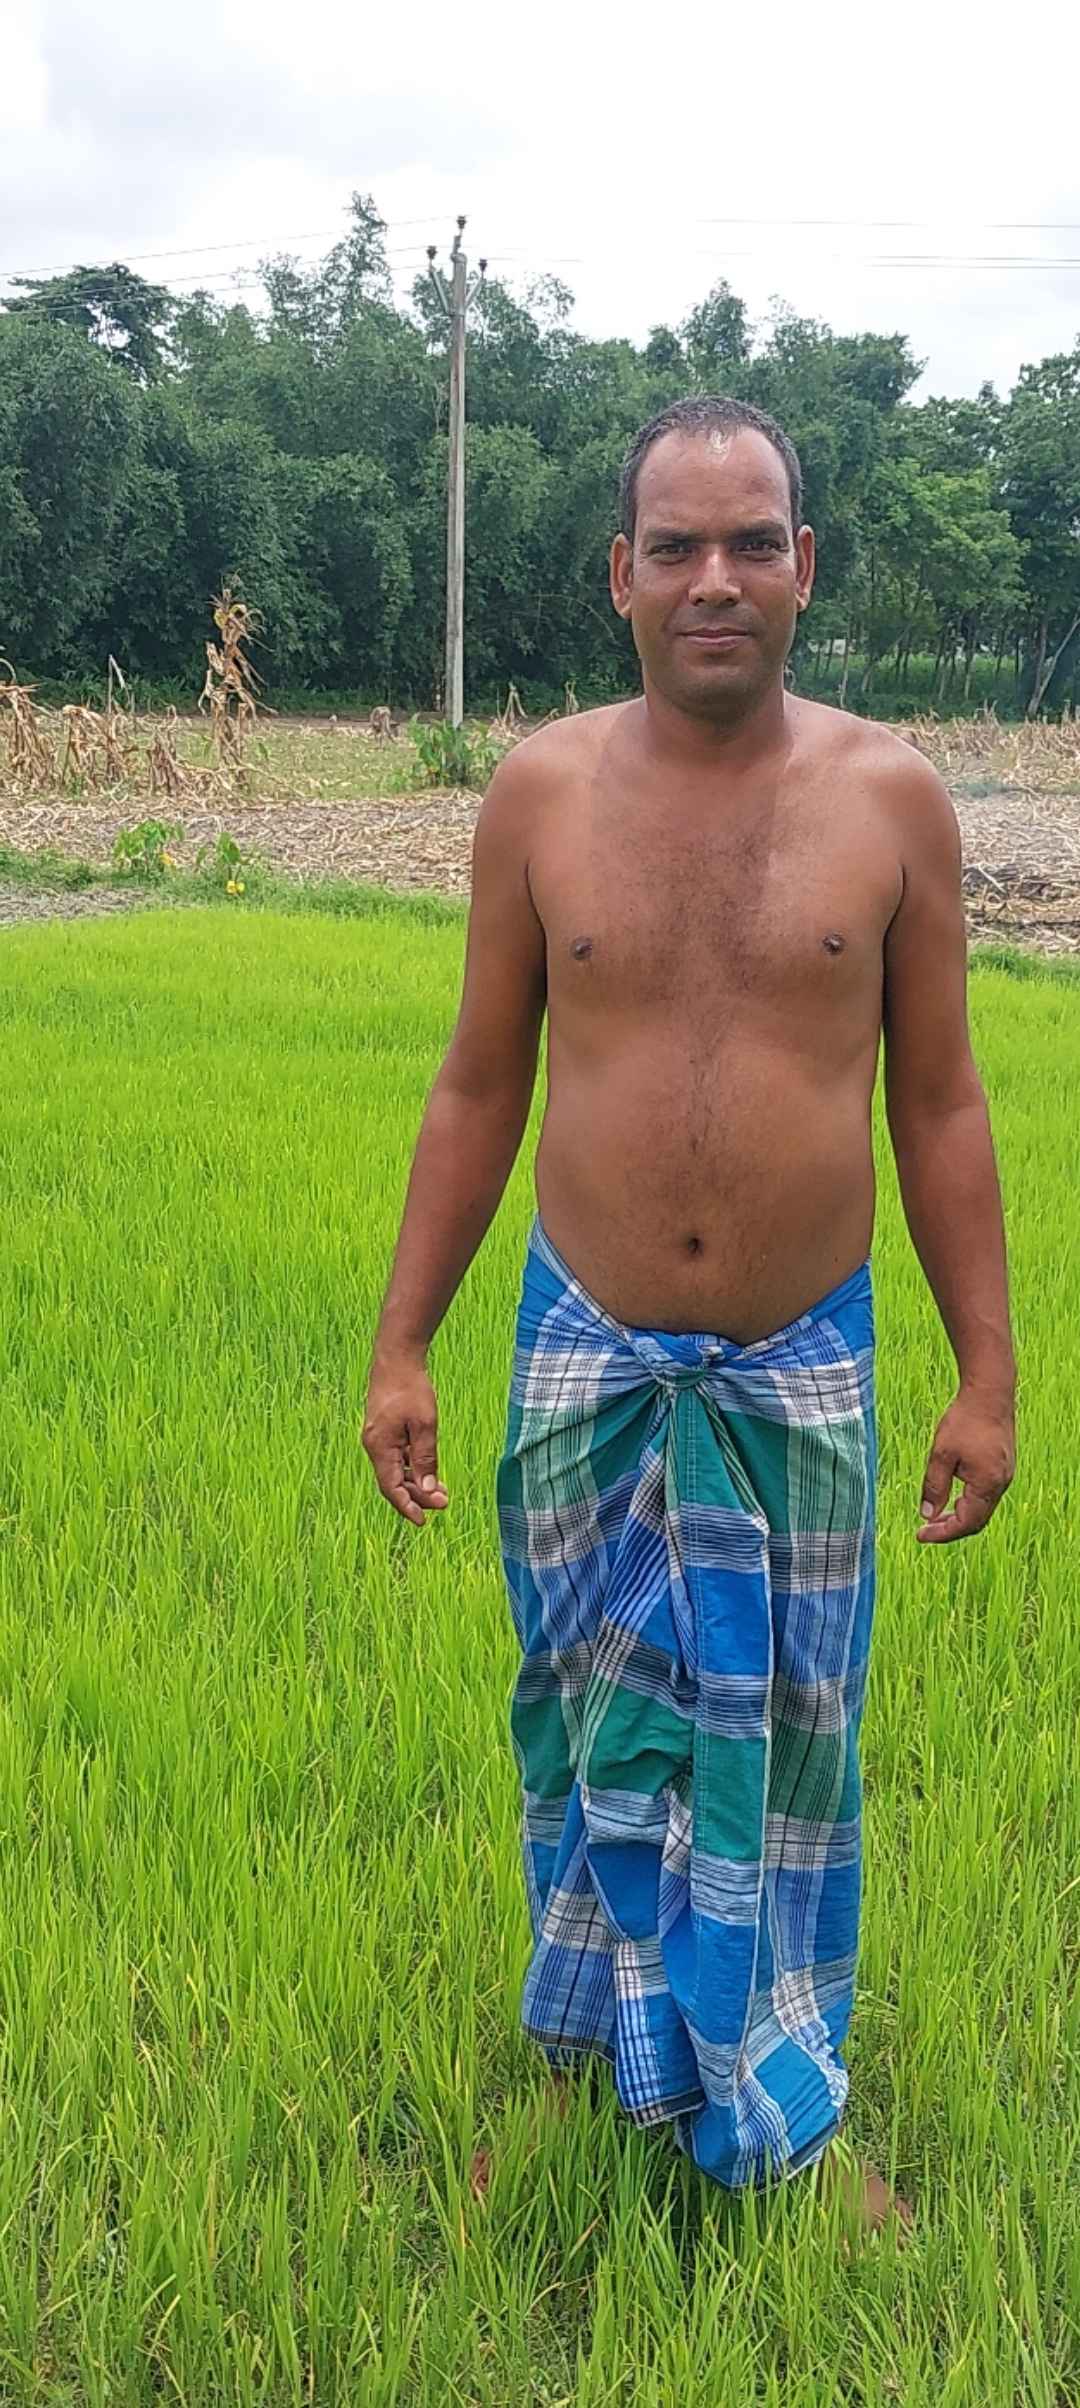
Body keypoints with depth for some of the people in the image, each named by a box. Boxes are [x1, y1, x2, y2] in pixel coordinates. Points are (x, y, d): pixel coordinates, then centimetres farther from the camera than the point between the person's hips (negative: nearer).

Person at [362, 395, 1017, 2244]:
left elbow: (939, 1103, 1)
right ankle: (598, 2064, 39)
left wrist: (987, 1375, -1)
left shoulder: (891, 796, -4)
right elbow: (478, 1089, 3)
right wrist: (401, 1347, 1)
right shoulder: (541, 791, -3)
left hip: (804, 1370, 0)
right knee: (597, 1731, 14)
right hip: (589, 1362, 1)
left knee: (788, 1742, 13)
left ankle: (785, 2117, 35)